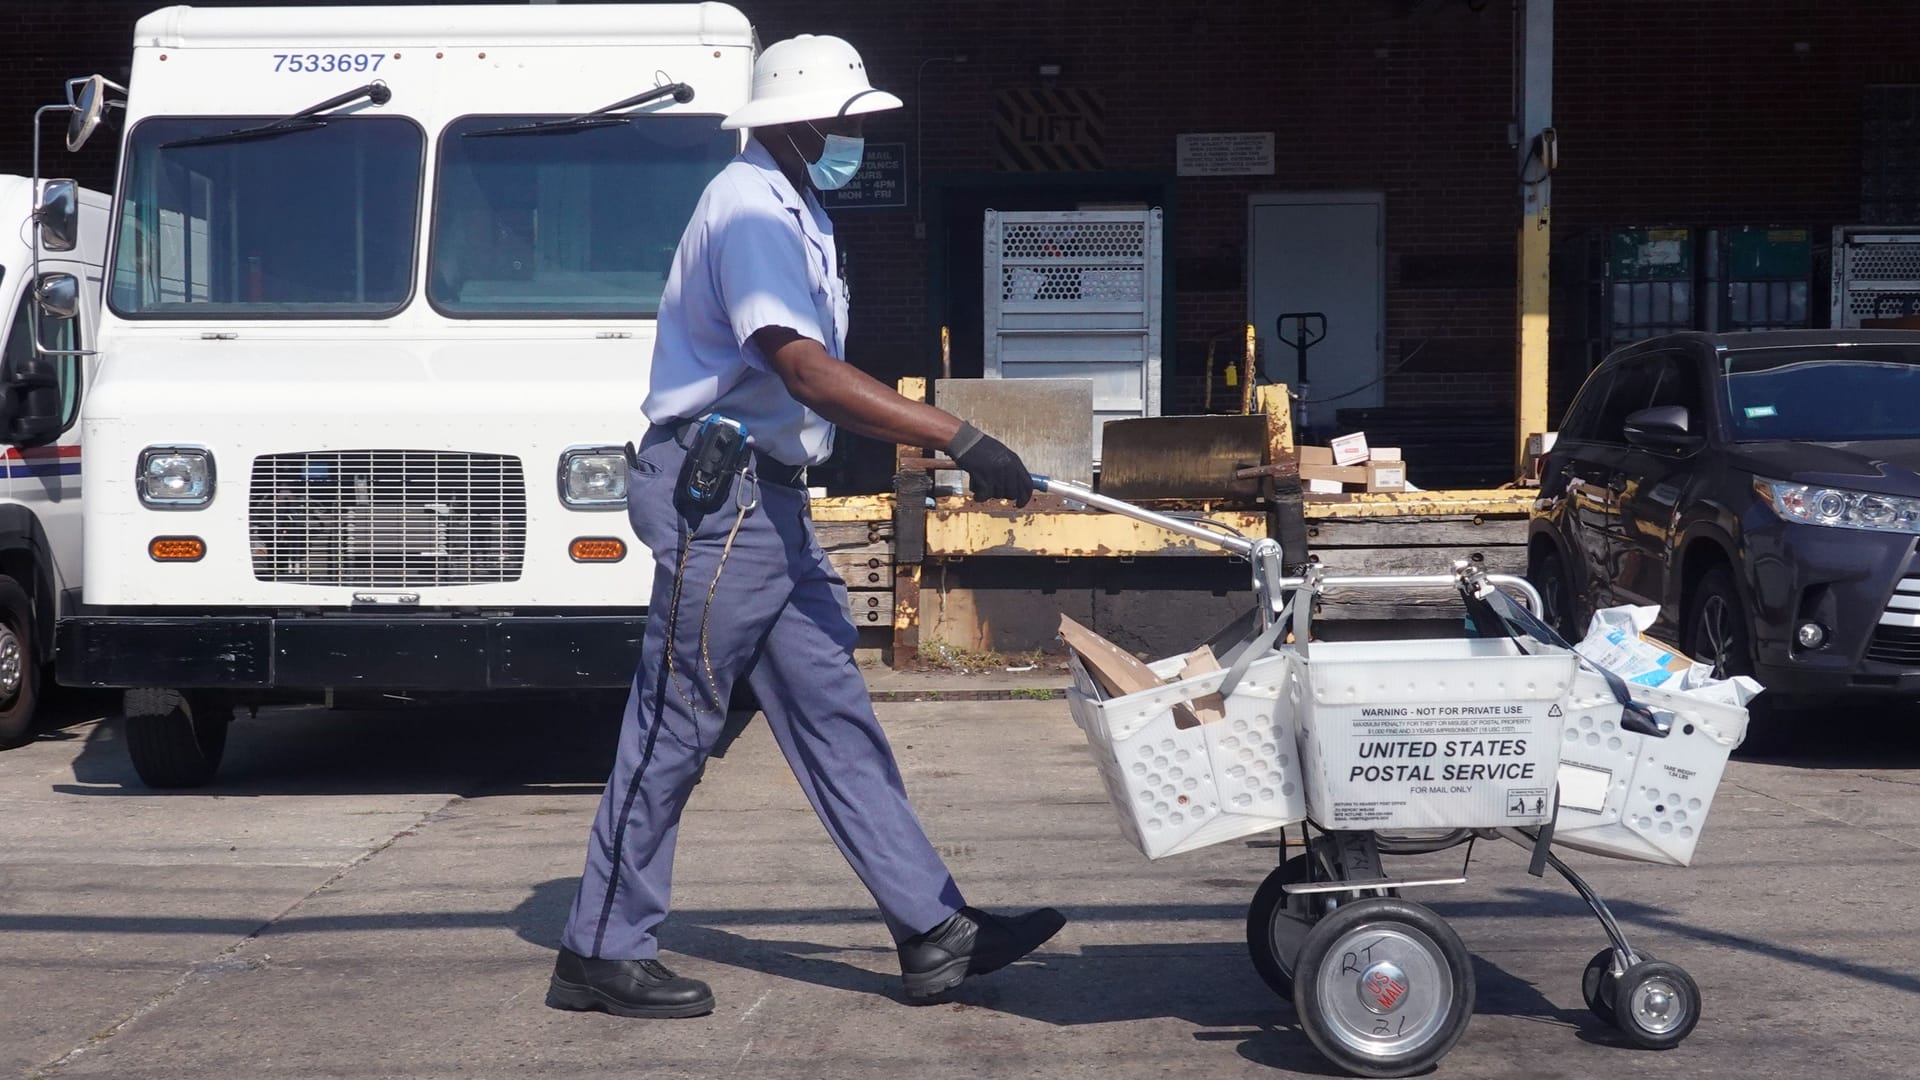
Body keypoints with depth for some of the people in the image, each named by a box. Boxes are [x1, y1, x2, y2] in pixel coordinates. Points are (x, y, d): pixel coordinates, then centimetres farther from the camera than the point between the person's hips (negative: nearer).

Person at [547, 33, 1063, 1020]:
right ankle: (600, 955, 8)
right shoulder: (751, 209, -15)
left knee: (833, 714, 9)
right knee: (674, 726, -3)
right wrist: (960, 440, -34)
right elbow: (808, 373, -29)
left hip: (766, 501, 10)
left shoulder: (790, 213, 18)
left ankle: (934, 934, 12)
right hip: (718, 494, -10)